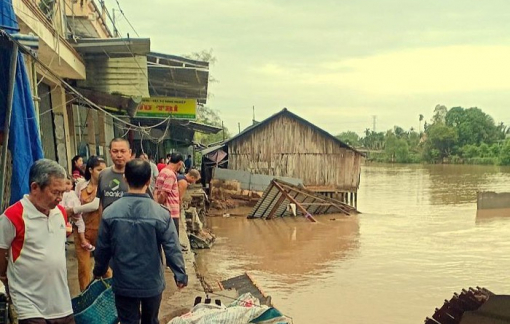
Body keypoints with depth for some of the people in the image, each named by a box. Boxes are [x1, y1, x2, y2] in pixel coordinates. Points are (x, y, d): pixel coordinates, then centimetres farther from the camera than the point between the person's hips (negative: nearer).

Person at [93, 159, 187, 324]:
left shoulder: (110, 212, -12)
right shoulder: (161, 213, -17)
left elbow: (102, 248, -2)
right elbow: (172, 249, -13)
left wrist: (99, 271, 16)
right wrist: (180, 275, 1)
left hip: (124, 283, 0)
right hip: (152, 282, 0)